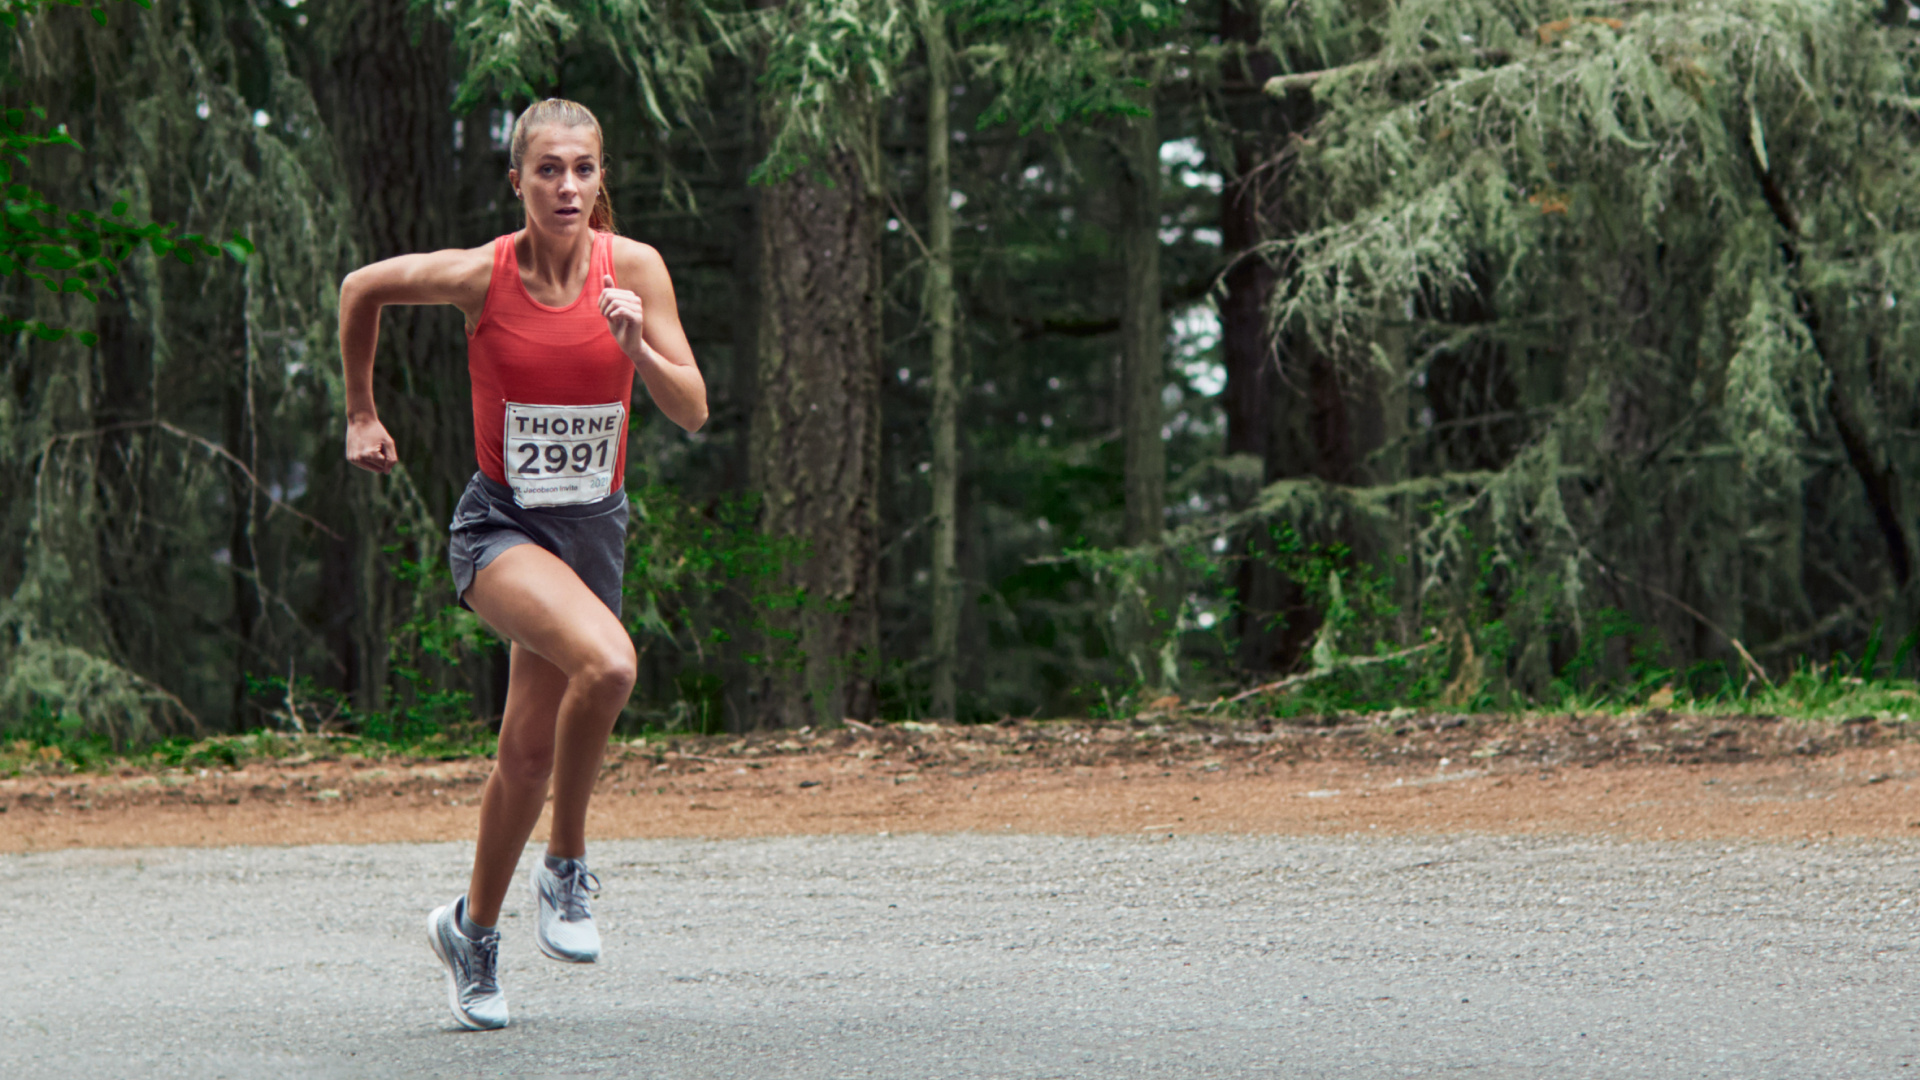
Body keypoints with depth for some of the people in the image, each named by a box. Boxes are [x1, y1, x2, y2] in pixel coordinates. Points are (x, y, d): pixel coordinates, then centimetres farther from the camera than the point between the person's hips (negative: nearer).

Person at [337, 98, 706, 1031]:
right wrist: (361, 414, 12)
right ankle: (566, 868, -11)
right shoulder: (481, 275, -12)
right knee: (607, 662, -32)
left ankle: (472, 929, 34)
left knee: (529, 754, 10)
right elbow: (360, 289, 6)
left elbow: (692, 413, -7)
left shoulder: (633, 269, -7)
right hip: (500, 523, -4)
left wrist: (638, 350, -26)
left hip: (592, 525, 4)